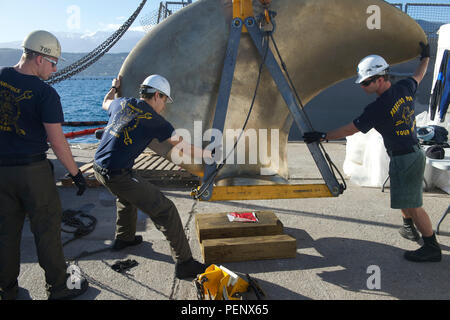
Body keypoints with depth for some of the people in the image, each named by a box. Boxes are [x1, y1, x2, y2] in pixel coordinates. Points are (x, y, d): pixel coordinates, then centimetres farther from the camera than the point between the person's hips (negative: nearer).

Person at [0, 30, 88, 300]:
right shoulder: (45, 93, -15)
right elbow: (57, 141, -16)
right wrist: (76, 173, -7)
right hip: (33, 170, -5)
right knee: (47, 228, 7)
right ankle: (58, 285, 19)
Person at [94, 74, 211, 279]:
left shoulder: (123, 103, 9)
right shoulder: (154, 120, -9)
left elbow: (105, 104, 34)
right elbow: (184, 147, -6)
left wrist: (115, 87, 53)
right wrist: (209, 154, 7)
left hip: (98, 168, 8)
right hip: (118, 175, -8)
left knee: (127, 195, 37)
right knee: (165, 210, -3)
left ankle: (123, 238, 51)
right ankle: (184, 264, 1)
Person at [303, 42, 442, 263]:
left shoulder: (379, 108, -24)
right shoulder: (404, 88, 0)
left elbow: (351, 129, -20)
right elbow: (419, 75, 23)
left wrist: (322, 137, -13)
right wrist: (426, 57, 42)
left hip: (404, 159, -10)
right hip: (413, 152, 10)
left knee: (412, 204, -2)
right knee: (403, 198, 25)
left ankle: (432, 247, 8)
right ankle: (409, 227, 44)